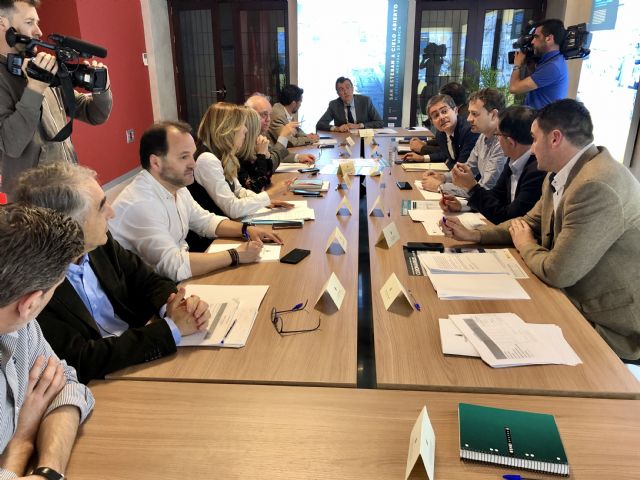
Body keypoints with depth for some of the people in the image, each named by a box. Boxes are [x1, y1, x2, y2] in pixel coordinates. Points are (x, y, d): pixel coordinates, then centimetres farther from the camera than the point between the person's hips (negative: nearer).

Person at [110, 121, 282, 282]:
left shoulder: (176, 187, 3)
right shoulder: (139, 204, -27)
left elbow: (206, 221, 15)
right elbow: (174, 266, -33)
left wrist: (247, 230, -2)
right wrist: (236, 255, -25)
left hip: (181, 278, 8)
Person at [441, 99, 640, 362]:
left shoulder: (596, 186, -30)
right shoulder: (560, 175, 1)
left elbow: (557, 272, -28)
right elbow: (531, 222, 14)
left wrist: (524, 245, -8)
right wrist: (473, 235, 3)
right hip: (577, 301, 7)